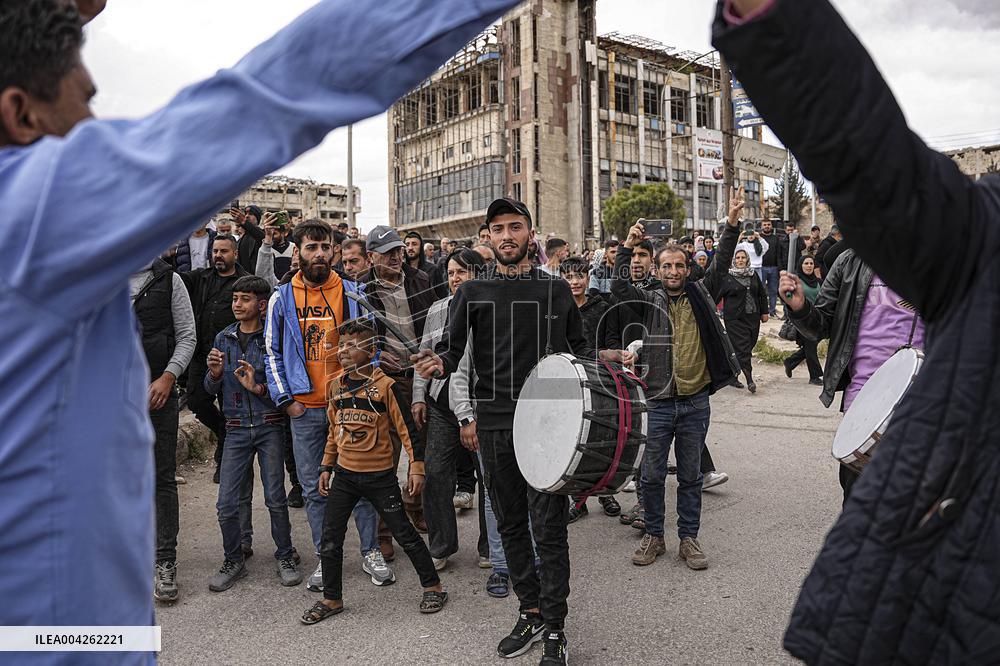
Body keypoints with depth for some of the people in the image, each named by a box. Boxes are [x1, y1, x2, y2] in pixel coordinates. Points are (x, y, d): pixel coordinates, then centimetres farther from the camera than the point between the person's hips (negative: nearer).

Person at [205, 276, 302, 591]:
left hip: (269, 426, -3)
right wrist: (215, 374, -10)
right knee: (227, 504, 2)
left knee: (276, 499, 0)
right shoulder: (223, 338, 9)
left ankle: (285, 557, 18)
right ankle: (234, 561, 22)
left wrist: (260, 388, -20)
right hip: (236, 428, 3)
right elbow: (211, 389, 11)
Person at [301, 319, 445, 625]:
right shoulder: (336, 386, 5)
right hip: (345, 474, 5)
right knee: (330, 537, 6)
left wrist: (416, 467, -9)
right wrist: (327, 466, 16)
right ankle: (331, 599, 23)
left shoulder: (384, 386, -12)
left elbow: (407, 428, -8)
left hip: (380, 476, -5)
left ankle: (433, 587, 21)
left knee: (404, 533, 4)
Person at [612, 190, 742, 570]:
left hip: (695, 403, 1)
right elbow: (619, 289, -12)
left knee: (690, 477, 11)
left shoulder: (701, 295, 8)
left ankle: (688, 539, 22)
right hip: (658, 403, -1)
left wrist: (732, 224, -11)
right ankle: (653, 536, 23)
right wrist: (628, 247, -21)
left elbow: (721, 266, -1)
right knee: (652, 475, 7)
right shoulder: (649, 301, 3)